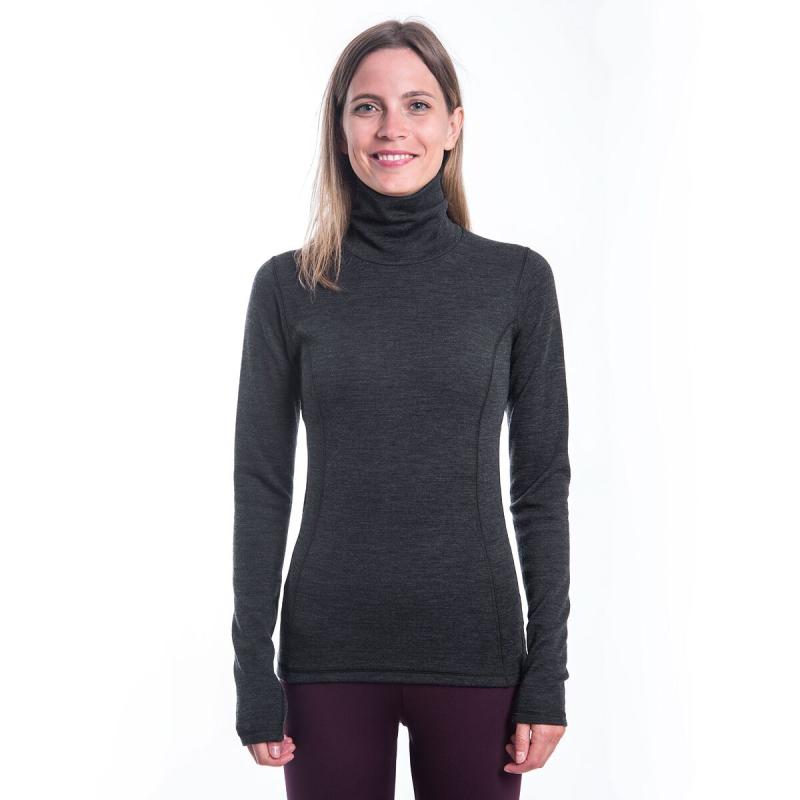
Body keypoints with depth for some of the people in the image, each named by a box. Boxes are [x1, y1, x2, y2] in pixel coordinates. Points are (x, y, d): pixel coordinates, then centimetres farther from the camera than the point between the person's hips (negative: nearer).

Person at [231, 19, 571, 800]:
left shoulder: (517, 279, -1)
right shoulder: (287, 285, 0)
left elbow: (541, 484, 1)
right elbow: (260, 487, 1)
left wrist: (549, 669, -3)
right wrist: (253, 669, -2)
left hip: (474, 649, 0)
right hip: (330, 652, 0)